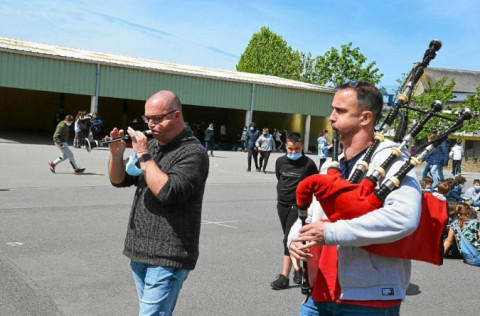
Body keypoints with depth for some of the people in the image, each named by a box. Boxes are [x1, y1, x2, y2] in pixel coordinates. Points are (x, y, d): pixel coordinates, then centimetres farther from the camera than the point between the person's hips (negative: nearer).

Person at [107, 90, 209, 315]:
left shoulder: (192, 152, -13)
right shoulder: (152, 145, 12)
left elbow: (167, 192, -26)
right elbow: (119, 180, 14)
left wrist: (143, 156, -20)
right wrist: (116, 153, -5)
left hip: (167, 257, -8)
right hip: (140, 251, 8)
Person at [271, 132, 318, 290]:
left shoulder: (308, 163, -9)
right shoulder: (280, 161, 3)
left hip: (298, 206, -5)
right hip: (282, 204, 5)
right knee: (289, 239, 14)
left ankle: (284, 277, -6)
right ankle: (297, 268, 29)